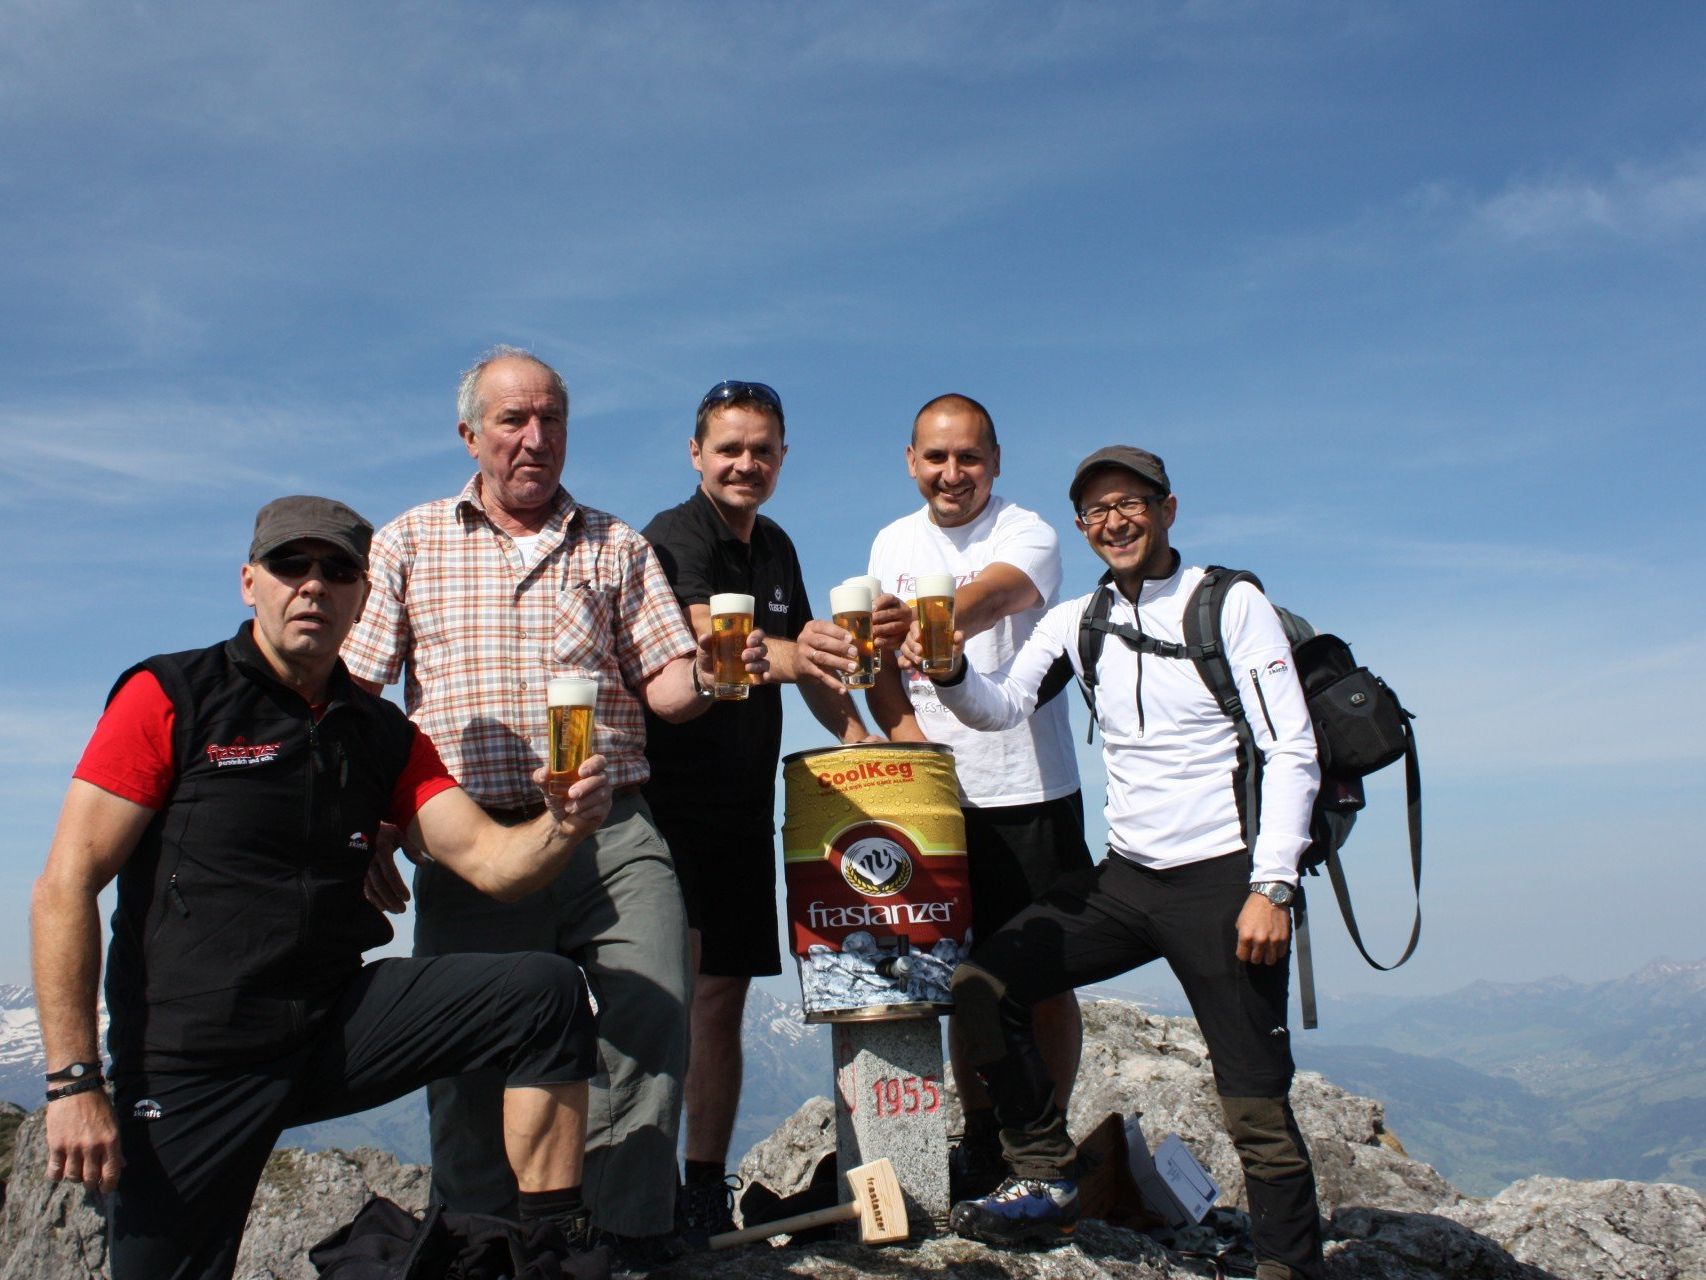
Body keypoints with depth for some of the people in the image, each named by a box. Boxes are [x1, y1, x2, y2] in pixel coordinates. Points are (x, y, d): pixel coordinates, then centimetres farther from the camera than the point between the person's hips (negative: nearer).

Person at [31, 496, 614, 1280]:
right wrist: (73, 1082, -16)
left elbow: (490, 861, -2)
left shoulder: (382, 735, 8)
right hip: (192, 1062, -3)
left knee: (546, 995, -14)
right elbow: (64, 889, -9)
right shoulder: (171, 697, -4)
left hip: (340, 1025, 3)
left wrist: (562, 826, -26)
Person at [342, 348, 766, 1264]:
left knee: (653, 1024, -10)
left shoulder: (617, 548, 14)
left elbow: (664, 688, 8)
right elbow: (354, 701, 5)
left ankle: (635, 1241, 8)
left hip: (612, 839, 1)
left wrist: (707, 673, -14)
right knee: (471, 1056, 4)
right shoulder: (408, 545, 11)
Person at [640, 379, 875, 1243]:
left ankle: (707, 1187, 21)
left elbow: (802, 649, 21)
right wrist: (798, 656, -46)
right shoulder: (674, 537, -10)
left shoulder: (774, 548, 13)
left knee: (723, 995, 11)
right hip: (670, 794, -7)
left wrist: (853, 729, 6)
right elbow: (712, 644, -28)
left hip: (744, 804, 7)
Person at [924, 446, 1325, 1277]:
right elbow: (1000, 708, -2)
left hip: (1222, 878, -5)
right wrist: (949, 668, -24)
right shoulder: (1075, 622, 10)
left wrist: (1272, 888, -16)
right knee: (981, 985, -1)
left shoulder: (1232, 604, -5)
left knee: (1256, 1106, -3)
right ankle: (1049, 1180, 13)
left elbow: (1293, 753, -9)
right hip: (1125, 875, 6)